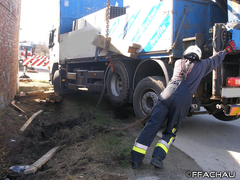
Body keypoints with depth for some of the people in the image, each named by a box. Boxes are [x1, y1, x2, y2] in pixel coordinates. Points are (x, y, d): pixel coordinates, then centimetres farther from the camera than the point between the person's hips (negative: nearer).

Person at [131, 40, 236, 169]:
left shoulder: (178, 63, 27)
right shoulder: (201, 65, 22)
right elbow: (215, 59, 40)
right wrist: (226, 50, 58)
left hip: (167, 94, 2)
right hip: (183, 101, -1)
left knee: (152, 126, -2)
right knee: (170, 132, 11)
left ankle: (136, 159, -7)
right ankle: (157, 157, -5)